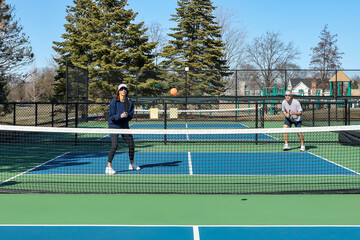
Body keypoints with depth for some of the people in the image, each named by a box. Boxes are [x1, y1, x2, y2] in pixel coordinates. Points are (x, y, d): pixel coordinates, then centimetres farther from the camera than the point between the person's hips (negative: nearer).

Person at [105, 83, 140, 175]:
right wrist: (120, 116, -31)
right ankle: (108, 167, -11)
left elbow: (131, 116, 1)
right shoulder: (114, 102, -12)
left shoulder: (129, 102, 0)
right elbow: (111, 116, -15)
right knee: (114, 146, -19)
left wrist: (127, 115, -20)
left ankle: (132, 164, 30)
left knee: (131, 145, 7)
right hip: (114, 126, -5)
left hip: (125, 126, 5)